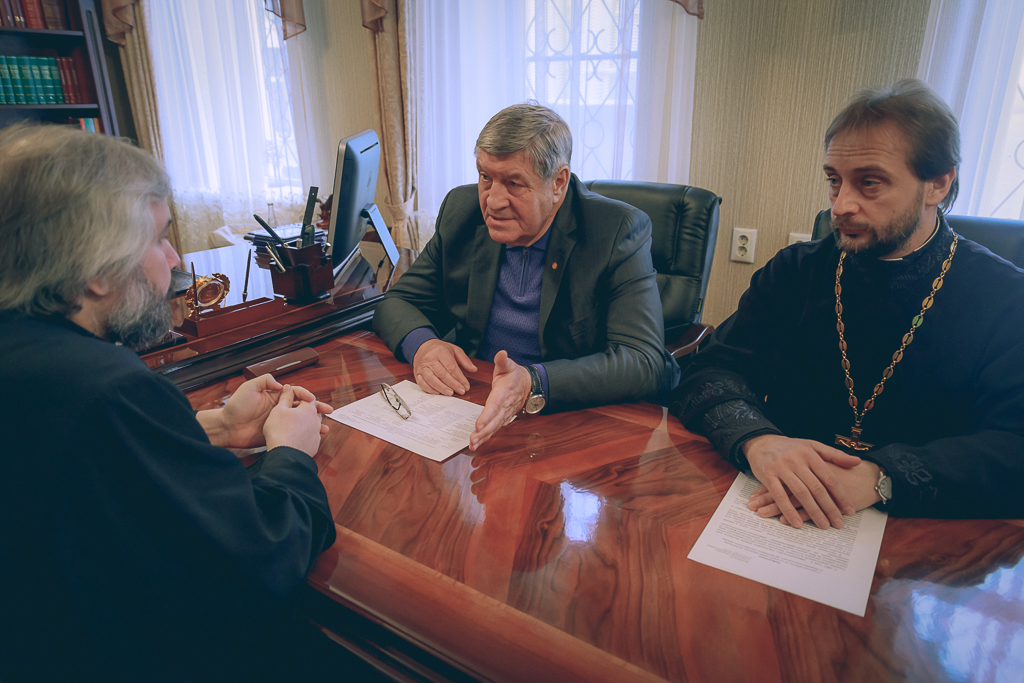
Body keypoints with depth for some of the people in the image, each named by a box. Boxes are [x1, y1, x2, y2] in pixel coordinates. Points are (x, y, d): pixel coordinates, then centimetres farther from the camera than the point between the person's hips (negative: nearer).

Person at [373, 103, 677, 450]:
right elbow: (397, 302, 7)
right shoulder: (461, 208, 0)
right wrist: (421, 343, -17)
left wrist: (533, 384, -37)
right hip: (469, 406, 4)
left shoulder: (620, 231, -14)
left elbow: (645, 361, -22)